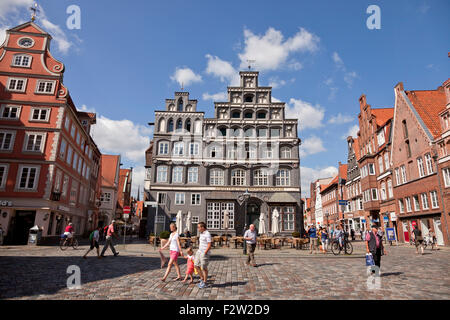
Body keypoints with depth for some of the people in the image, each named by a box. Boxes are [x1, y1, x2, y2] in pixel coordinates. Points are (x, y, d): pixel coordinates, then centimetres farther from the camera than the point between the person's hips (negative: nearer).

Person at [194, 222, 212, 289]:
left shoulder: (207, 234, -16)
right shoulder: (201, 234, 12)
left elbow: (209, 245, -19)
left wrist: (205, 253, -19)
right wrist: (199, 250, 17)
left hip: (204, 253, -9)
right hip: (199, 252, 9)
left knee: (204, 268, 1)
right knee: (196, 266, 9)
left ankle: (204, 283, 15)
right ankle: (202, 279, 25)